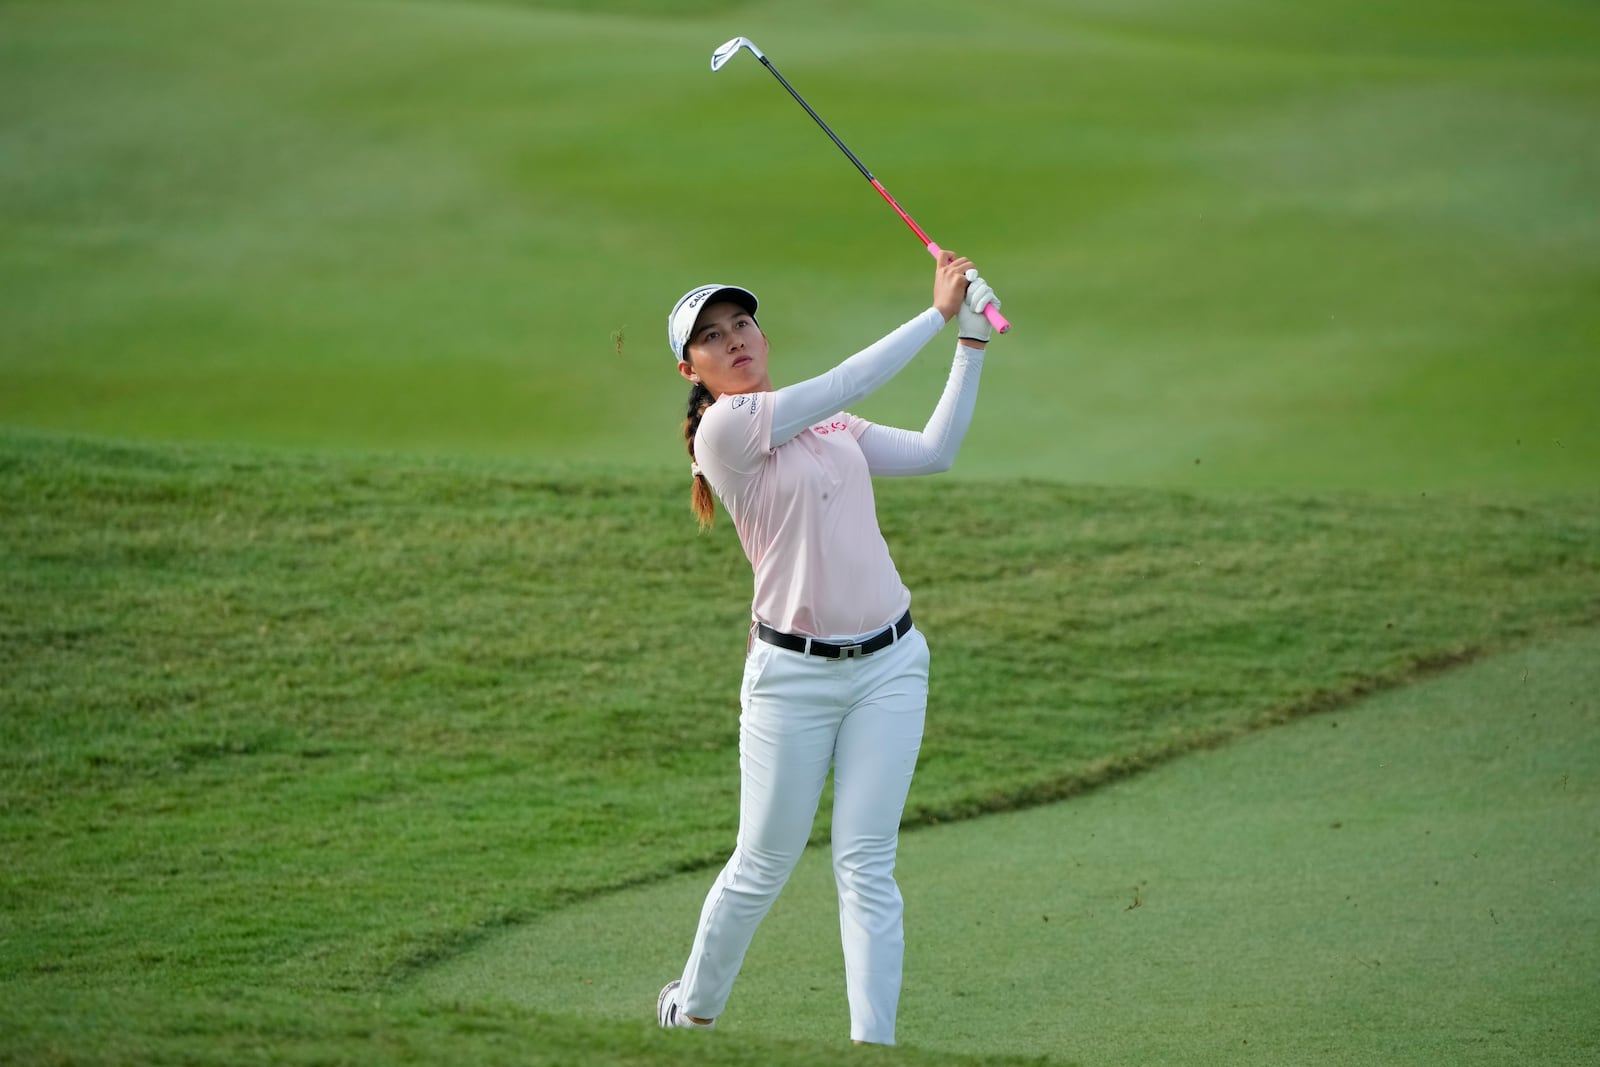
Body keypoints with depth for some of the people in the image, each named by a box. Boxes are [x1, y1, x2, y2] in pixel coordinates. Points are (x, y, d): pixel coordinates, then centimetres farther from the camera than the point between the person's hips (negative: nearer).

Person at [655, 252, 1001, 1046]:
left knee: (866, 866, -1)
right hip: (794, 675, -5)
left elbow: (934, 453, 11)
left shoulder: (828, 424, 12)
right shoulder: (724, 429, -10)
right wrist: (939, 311, -14)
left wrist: (973, 340, 6)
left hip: (889, 662, 5)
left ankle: (874, 1040, -2)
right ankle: (692, 1010, 28)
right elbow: (849, 383, -17)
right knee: (764, 865, 5)